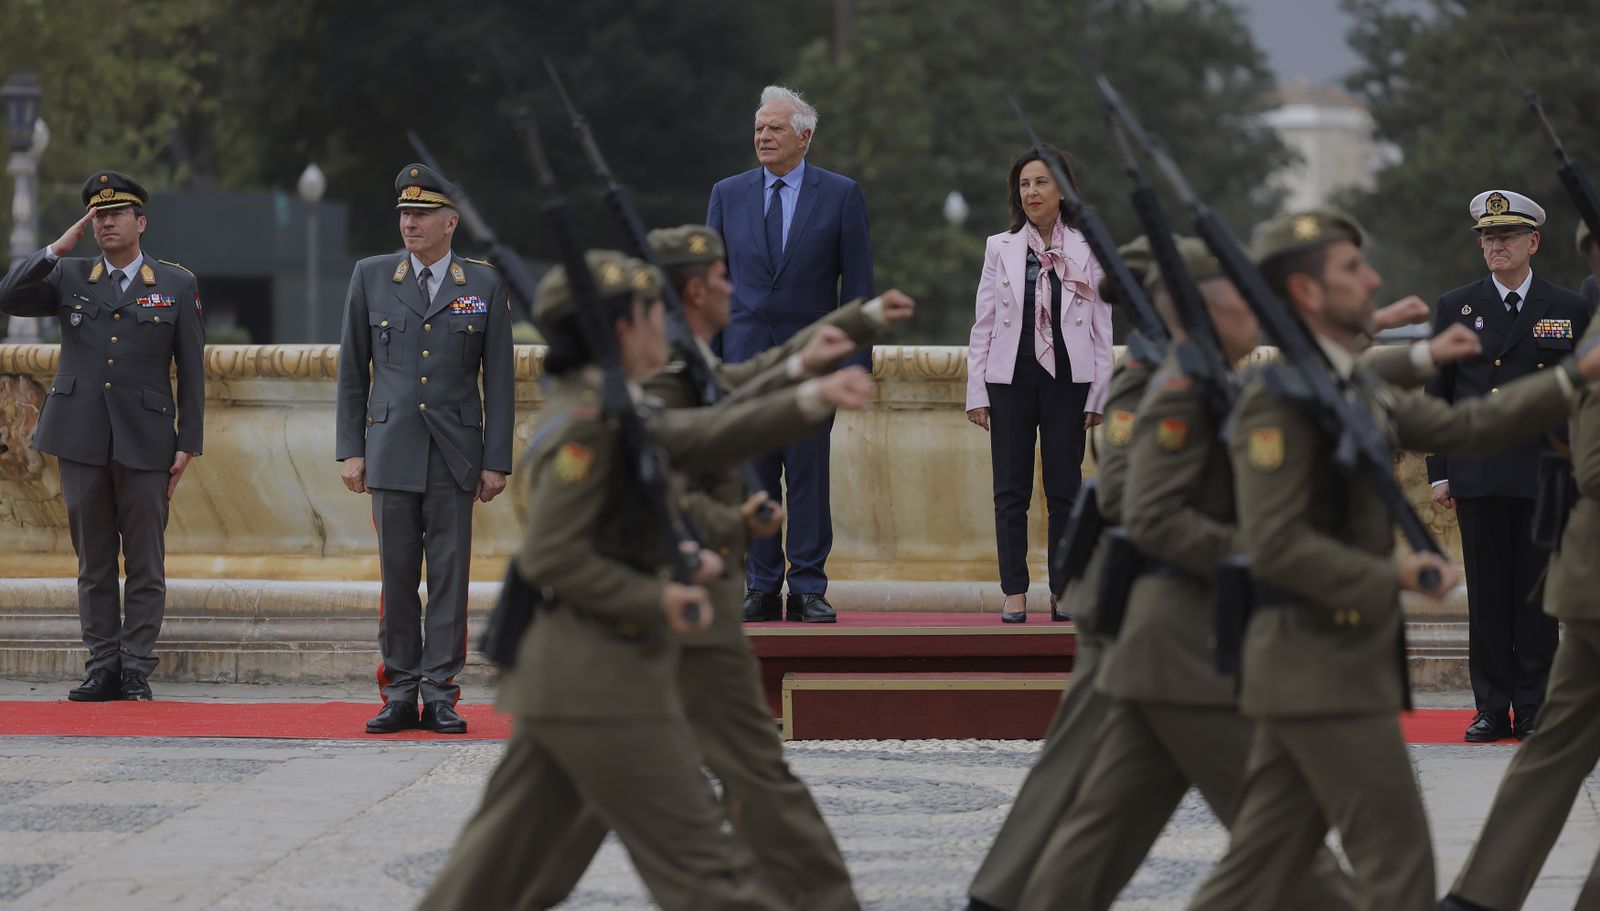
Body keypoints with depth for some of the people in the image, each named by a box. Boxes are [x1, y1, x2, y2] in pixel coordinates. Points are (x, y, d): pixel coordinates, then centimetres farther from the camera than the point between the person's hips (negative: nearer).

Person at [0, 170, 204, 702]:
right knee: (94, 562, 5)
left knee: (145, 563, -1)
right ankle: (103, 668, 9)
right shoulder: (69, 278, 10)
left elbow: (191, 371, 4)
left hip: (145, 441, -2)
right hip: (82, 439, 2)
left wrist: (188, 443, -2)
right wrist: (60, 246, -6)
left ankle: (136, 670, 3)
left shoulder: (177, 286, 6)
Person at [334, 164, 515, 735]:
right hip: (391, 451, 1)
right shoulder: (371, 278, 7)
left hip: (455, 453, -1)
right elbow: (352, 370, 9)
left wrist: (496, 461, -1)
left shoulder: (484, 285, 4)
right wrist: (350, 449, 3)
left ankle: (441, 695, 2)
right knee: (397, 577, 2)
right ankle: (400, 694, 7)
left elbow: (498, 379, 4)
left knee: (450, 576, -1)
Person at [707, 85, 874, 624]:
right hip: (744, 353, 2)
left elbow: (858, 282, 2)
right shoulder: (728, 194, 9)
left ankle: (808, 590, 1)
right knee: (755, 478, 3)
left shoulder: (840, 196, 2)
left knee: (808, 476, -3)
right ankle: (762, 589, 8)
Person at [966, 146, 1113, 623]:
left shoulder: (1086, 251, 2)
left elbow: (1102, 327, 4)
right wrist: (976, 392, 1)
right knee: (1011, 491, 2)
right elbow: (983, 323, 6)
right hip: (1011, 379, 1)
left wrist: (1098, 395, -1)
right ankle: (1015, 593, 5)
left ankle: (1063, 592, 8)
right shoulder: (1000, 248, 5)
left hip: (1066, 380, -1)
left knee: (1064, 489, 2)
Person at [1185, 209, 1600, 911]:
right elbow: (1274, 545, -21)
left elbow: (1460, 427, 15)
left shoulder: (1356, 387, 15)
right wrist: (1393, 578, -19)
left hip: (1336, 661, 9)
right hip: (1323, 667, -9)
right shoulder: (1278, 399, -15)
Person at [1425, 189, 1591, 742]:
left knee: (1538, 596, 1)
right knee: (1488, 597, 2)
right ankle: (1492, 711, 6)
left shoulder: (1569, 311, 7)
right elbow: (1437, 396, 10)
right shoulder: (1456, 309, 9)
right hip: (1478, 477, 1)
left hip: (1546, 476, -1)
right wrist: (1439, 472, 3)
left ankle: (1534, 712, 5)